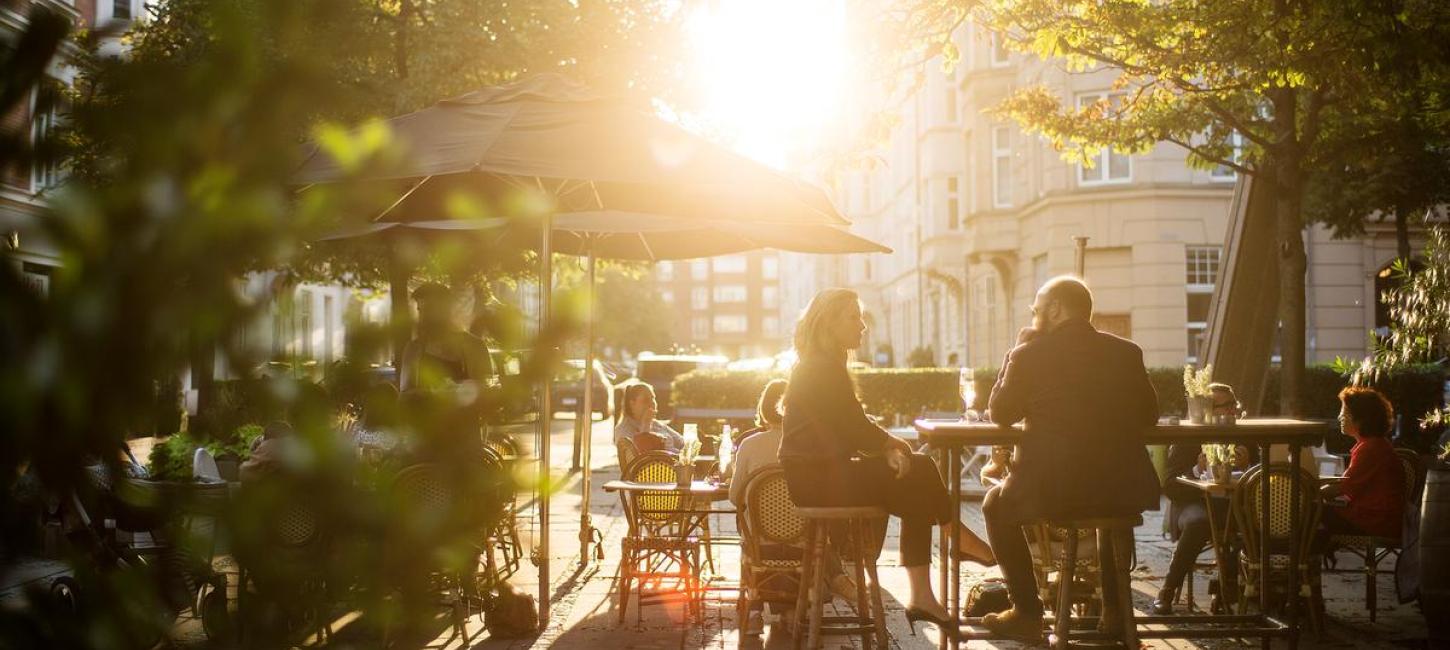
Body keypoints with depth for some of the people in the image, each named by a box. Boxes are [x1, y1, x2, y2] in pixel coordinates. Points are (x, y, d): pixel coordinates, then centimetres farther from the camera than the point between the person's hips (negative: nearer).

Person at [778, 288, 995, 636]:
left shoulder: (824, 366, 18)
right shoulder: (822, 369, -15)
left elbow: (852, 427, 15)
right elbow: (855, 429, -18)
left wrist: (887, 446, -2)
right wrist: (894, 445, -1)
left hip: (823, 471, 10)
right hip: (816, 479, -10)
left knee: (917, 482, -2)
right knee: (918, 475, -11)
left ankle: (922, 596, -7)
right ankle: (959, 537, 11)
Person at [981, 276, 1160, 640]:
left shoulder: (1030, 355, -7)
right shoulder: (1126, 352, 4)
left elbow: (1000, 414, 5)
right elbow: (1149, 416, 12)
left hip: (1050, 491, -4)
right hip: (1123, 493, 4)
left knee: (996, 505, 26)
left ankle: (1027, 613, 18)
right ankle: (1114, 606, 33)